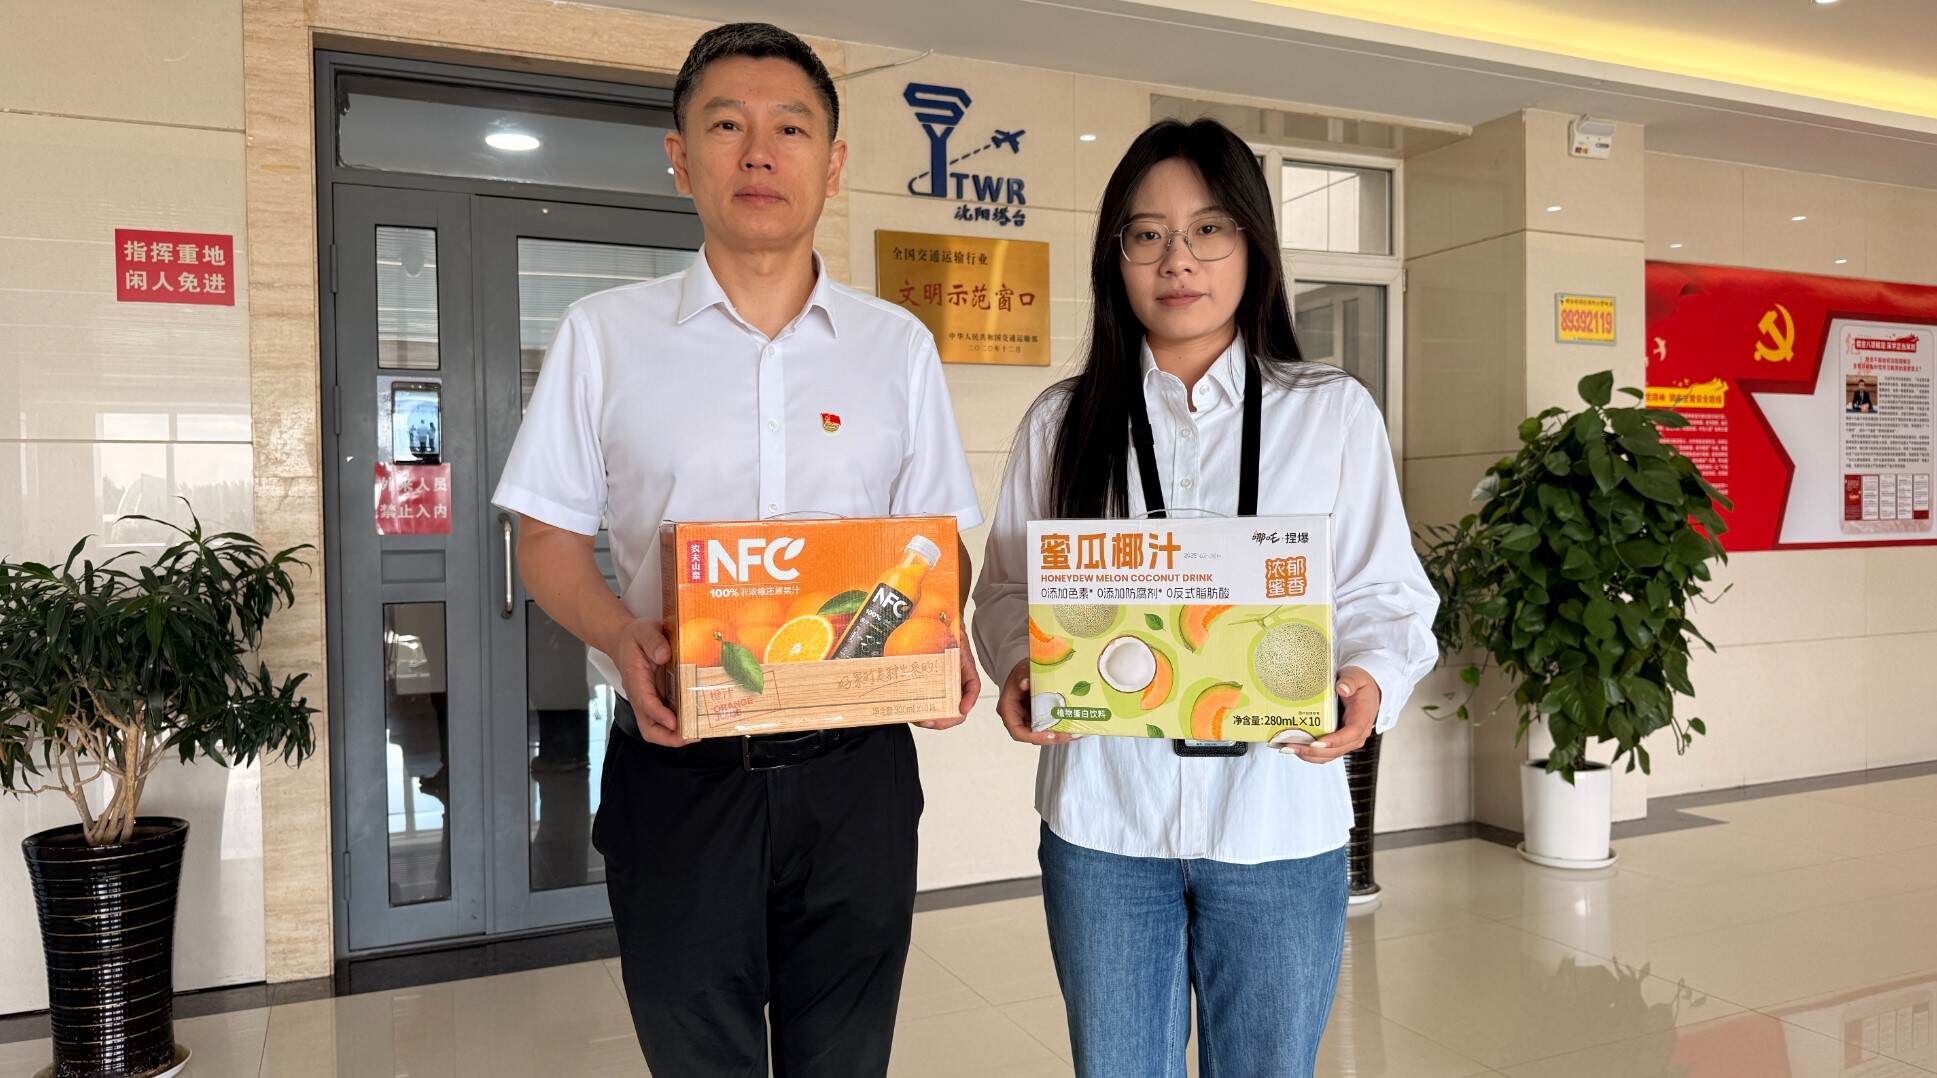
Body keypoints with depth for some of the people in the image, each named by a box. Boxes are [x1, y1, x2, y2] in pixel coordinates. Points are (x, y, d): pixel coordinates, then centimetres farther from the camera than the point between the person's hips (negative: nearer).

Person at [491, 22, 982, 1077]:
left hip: (853, 771, 2)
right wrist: (621, 639, -17)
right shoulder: (604, 336, 2)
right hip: (677, 770, -1)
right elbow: (550, 539, 4)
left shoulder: (898, 345, 6)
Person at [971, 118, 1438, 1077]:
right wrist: (1020, 670, -13)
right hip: (1102, 819, 1)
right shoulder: (1062, 420, 6)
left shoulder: (1335, 412, 3)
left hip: (1278, 820, 0)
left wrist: (1372, 679, -18)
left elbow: (1385, 592, 2)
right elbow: (1009, 588, 7)